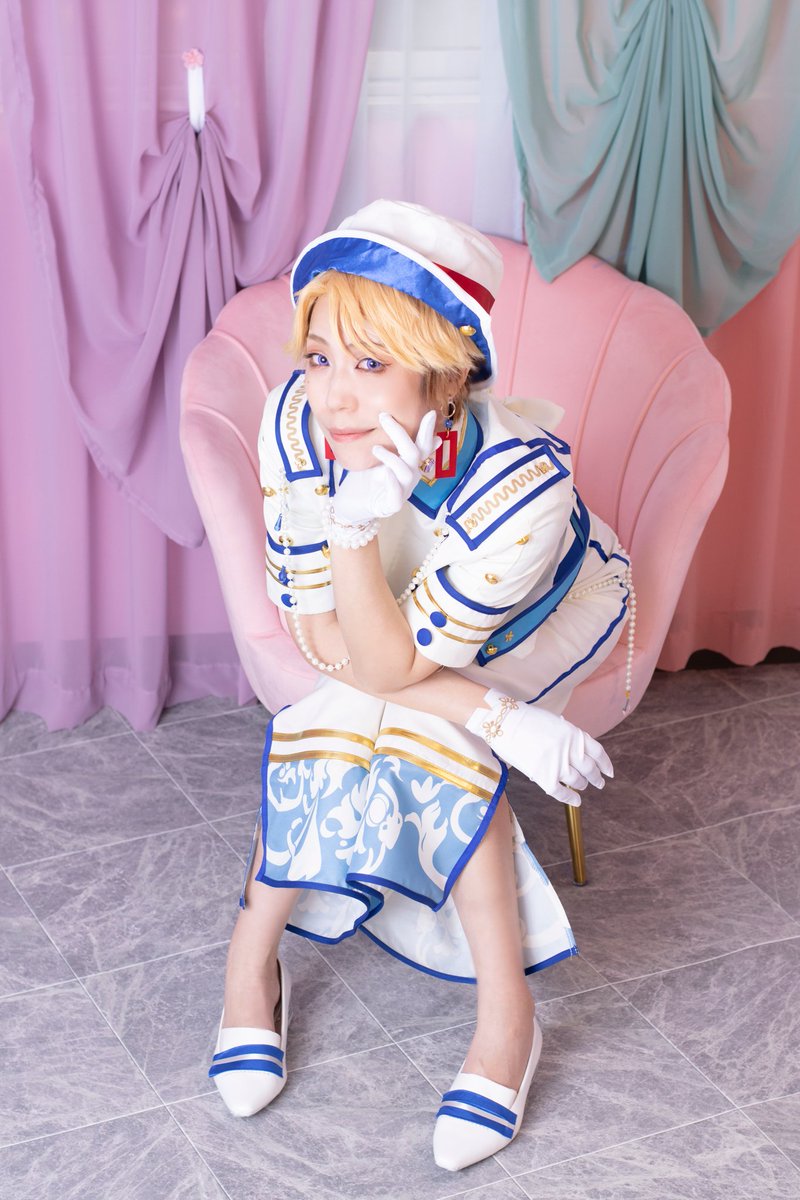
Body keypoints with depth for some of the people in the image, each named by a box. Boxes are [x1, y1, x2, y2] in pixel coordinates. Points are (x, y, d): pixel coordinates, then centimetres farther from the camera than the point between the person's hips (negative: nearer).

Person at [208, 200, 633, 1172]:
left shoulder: (523, 487, -42)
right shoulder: (297, 420, -32)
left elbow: (390, 665, -35)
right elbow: (321, 635, -25)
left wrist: (354, 527, -53)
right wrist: (497, 717, -34)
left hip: (545, 615, -3)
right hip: (392, 609, 3)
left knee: (419, 719, -28)